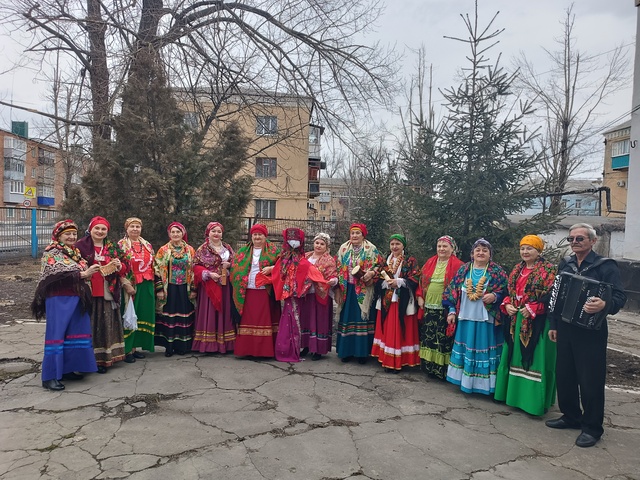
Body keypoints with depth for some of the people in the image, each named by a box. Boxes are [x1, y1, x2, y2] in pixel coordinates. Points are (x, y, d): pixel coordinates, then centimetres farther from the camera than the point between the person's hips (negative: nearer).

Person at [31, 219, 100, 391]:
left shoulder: (75, 253, 17)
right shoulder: (51, 253, -5)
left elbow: (83, 271, 22)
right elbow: (59, 274, -19)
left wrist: (89, 272, 1)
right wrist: (83, 274, -23)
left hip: (76, 299, 8)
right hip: (59, 299, -7)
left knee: (74, 334, 9)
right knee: (56, 335, -6)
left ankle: (66, 369, 20)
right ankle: (49, 376, -1)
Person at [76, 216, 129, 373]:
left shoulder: (114, 247, 13)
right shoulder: (81, 246, 2)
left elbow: (126, 265, 11)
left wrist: (119, 266, -8)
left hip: (108, 293, 3)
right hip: (89, 292, -3)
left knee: (107, 324, 7)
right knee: (91, 325, 0)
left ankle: (104, 357, 17)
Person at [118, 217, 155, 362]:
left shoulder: (147, 245, 12)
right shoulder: (121, 245, -4)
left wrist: (153, 284, 11)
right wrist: (126, 285, -19)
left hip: (146, 286, 5)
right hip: (130, 286, -5)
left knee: (143, 316, 8)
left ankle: (135, 347, 18)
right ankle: (127, 350, 6)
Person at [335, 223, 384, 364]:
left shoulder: (371, 249, 0)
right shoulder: (343, 248, 8)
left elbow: (379, 265, -1)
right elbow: (338, 268, 9)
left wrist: (371, 273, -21)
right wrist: (338, 288, 5)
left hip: (363, 291, -3)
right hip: (347, 290, 3)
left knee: (363, 319, -1)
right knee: (347, 319, 7)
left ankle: (362, 352, 9)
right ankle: (346, 351, 17)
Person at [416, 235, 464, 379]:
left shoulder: (457, 265, -5)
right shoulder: (430, 263, 12)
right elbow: (421, 281, 17)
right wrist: (420, 297, 5)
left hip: (445, 309, -5)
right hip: (428, 308, 5)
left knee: (444, 340, 0)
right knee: (428, 338, 12)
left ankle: (443, 370, 13)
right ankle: (429, 367, 25)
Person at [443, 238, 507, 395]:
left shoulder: (497, 271, 0)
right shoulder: (463, 270, 7)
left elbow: (504, 291, -1)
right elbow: (453, 291, 7)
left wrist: (495, 296, -20)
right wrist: (451, 311, 1)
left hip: (486, 319, -3)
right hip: (465, 317, 3)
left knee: (483, 350, 1)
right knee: (466, 349, 10)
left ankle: (482, 383, 12)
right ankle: (465, 381, 22)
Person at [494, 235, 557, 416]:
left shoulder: (549, 270, -7)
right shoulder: (517, 270, 14)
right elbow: (509, 292, 18)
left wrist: (532, 309, -19)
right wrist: (507, 305, -1)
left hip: (537, 322, -7)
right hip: (515, 320, 7)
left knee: (534, 358, -3)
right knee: (515, 357, 13)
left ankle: (535, 400, 6)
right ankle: (514, 393, 26)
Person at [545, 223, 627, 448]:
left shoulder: (605, 266, -7)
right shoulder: (565, 264, 10)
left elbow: (619, 296, -13)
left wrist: (604, 305, -35)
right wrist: (553, 325, 13)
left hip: (591, 332, -6)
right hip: (565, 330, 6)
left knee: (591, 380, 1)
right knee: (564, 375, 13)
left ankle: (592, 427, 16)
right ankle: (571, 416, 30)